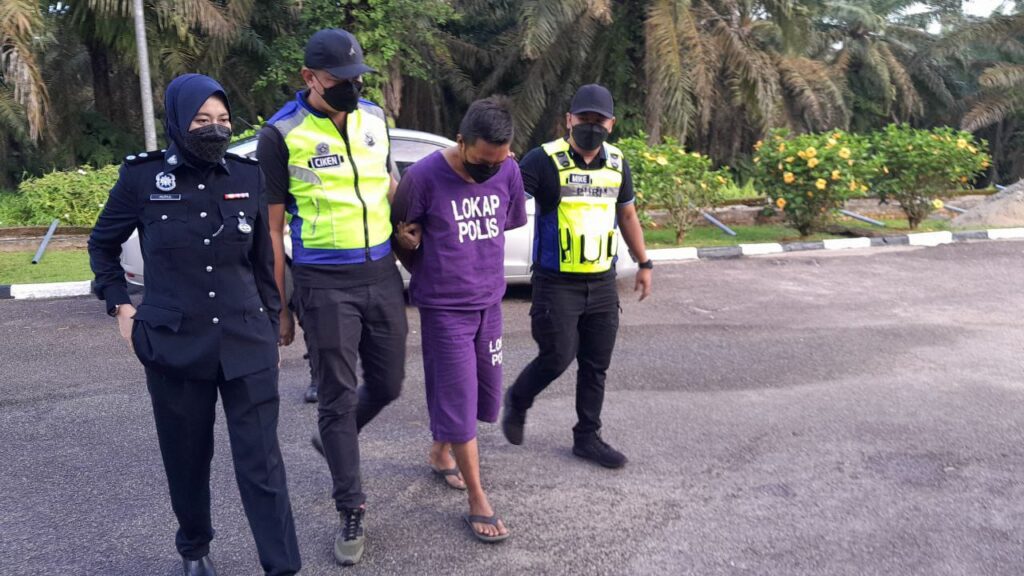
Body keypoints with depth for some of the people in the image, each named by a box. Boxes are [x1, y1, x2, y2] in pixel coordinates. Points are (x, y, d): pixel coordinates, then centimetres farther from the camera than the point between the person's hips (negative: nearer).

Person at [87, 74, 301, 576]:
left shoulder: (247, 177, 0)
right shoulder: (142, 177, -4)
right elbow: (102, 245, 12)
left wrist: (271, 326, 12)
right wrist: (121, 306, 4)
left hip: (247, 345, 0)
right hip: (174, 345, 0)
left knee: (261, 462, -1)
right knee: (187, 458, 14)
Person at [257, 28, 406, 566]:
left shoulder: (374, 117, 6)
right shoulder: (282, 134, -9)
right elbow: (272, 227, -5)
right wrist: (280, 306, -4)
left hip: (381, 274, 5)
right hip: (325, 283, -5)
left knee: (388, 384, 14)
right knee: (338, 397, 3)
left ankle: (333, 440, 44)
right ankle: (351, 513, 18)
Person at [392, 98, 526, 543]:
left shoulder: (509, 172, -4)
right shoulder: (424, 176, -18)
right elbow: (400, 236, -4)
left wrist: (474, 259, 10)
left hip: (489, 302, 5)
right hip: (444, 308, -5)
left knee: (485, 395, 16)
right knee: (460, 401, 0)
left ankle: (440, 451, 43)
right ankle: (478, 502, 13)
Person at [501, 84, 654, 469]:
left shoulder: (617, 164, 8)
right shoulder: (546, 160, -11)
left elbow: (627, 215, 19)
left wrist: (644, 264, 21)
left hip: (603, 283, 6)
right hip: (557, 283, -5)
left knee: (596, 365, 10)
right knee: (558, 357, -5)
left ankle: (587, 437, 24)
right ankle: (517, 401, 25)